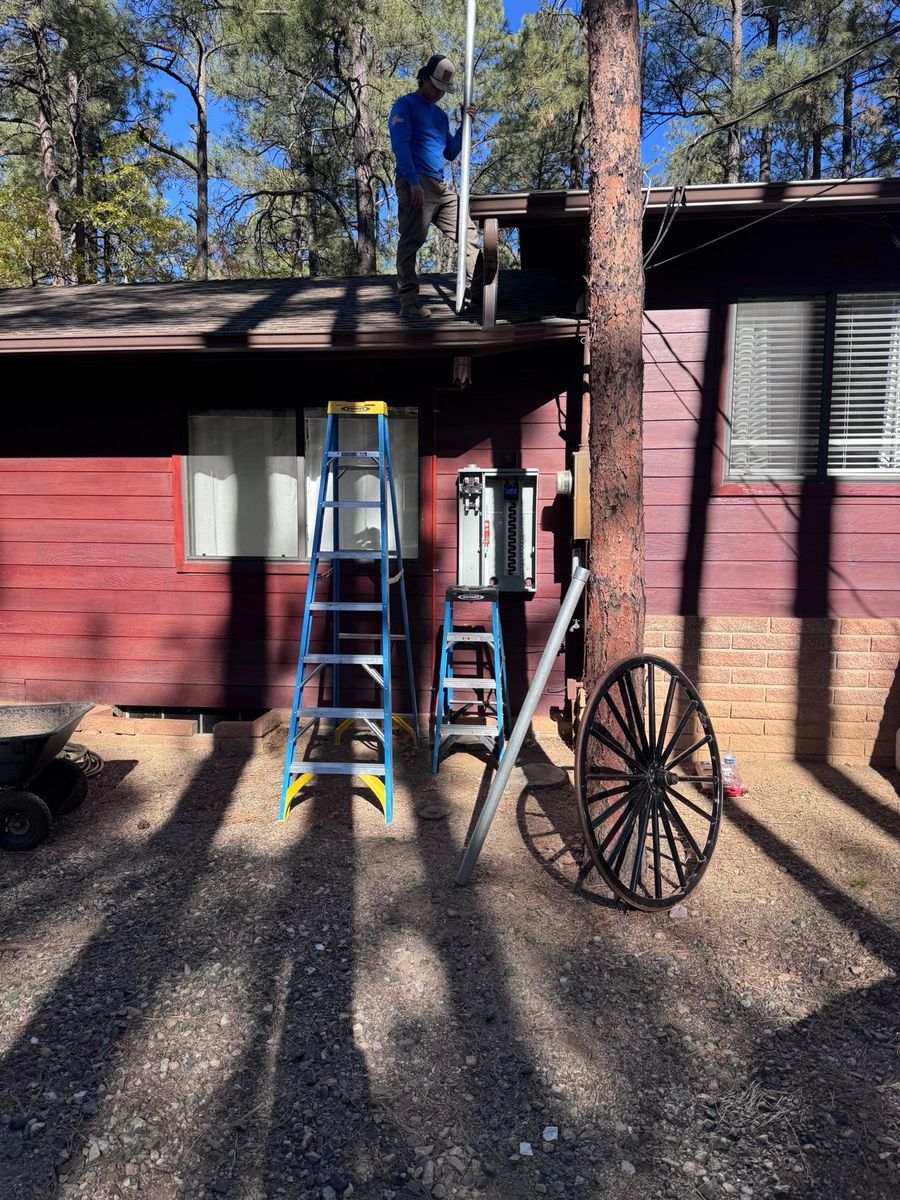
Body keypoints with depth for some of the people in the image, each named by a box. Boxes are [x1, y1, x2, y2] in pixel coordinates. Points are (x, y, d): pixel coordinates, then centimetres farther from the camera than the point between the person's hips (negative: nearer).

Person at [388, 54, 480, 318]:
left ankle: (474, 292, 7)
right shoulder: (406, 105, 2)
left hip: (441, 187, 8)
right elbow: (400, 145, -10)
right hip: (415, 184, -8)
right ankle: (409, 303, -14)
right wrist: (414, 183, -20)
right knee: (412, 241, -12)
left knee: (467, 232, 4)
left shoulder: (440, 114, 25)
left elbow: (450, 153, 25)